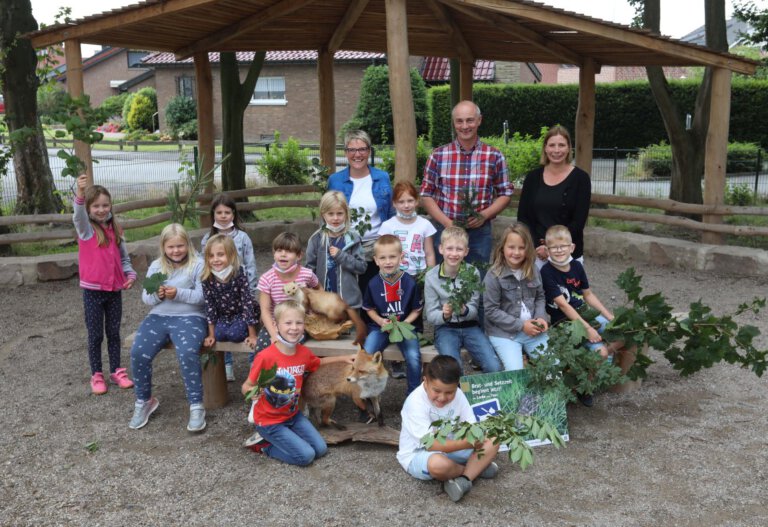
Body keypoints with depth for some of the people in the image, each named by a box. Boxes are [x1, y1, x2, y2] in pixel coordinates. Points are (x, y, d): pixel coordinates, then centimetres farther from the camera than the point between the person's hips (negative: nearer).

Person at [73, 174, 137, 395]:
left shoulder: (115, 229, 5)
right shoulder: (85, 228, -7)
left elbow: (124, 257, 12)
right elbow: (79, 214, -31)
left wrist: (130, 274, -7)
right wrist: (80, 192, -50)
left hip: (115, 289, 3)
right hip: (93, 290, -3)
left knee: (114, 333, 12)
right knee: (95, 335, 6)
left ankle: (116, 371, 24)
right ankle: (96, 375, 19)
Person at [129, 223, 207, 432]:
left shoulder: (198, 264, -2)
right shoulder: (156, 266, 13)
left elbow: (203, 296, -10)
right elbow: (145, 297, 11)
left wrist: (178, 293, -22)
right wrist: (156, 295, -12)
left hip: (190, 317, -5)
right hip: (158, 317, 5)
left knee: (187, 353, -33)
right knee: (138, 353, -18)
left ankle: (196, 406, -18)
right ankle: (144, 401, 6)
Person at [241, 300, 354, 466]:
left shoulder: (304, 352, -6)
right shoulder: (265, 357, -26)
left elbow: (318, 362, 19)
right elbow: (246, 387, -16)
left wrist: (343, 358, 10)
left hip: (292, 414, 7)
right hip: (269, 419, -6)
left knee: (321, 449, 3)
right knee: (305, 455, -14)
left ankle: (276, 440, 16)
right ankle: (265, 444, 6)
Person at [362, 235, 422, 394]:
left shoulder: (410, 282, -8)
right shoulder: (373, 284, -4)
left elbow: (416, 310, 1)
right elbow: (369, 309, 8)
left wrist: (405, 323, -14)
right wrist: (380, 321, -10)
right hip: (380, 326, 1)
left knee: (414, 358, -24)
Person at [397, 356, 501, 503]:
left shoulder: (457, 395, -8)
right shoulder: (416, 402, -26)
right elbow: (431, 444, -29)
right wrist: (465, 444, -39)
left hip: (450, 447, 6)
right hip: (417, 454, -6)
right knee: (438, 464, -40)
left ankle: (464, 479, -23)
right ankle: (476, 468, -9)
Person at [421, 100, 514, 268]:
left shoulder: (494, 156, 1)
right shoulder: (438, 155, 0)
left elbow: (505, 193, 7)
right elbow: (426, 194, 3)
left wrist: (484, 215, -10)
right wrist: (447, 223, -10)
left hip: (480, 232, 0)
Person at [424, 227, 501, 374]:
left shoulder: (473, 272, -2)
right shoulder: (431, 277, -5)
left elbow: (474, 309, -1)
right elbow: (430, 315, -3)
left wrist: (464, 310, -25)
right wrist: (444, 315, -26)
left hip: (470, 326, 2)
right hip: (445, 328, -1)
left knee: (494, 368, -18)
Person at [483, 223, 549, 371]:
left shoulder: (533, 271, 3)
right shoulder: (493, 276, -13)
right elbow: (491, 311, -13)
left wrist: (541, 317, -5)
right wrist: (520, 325, -15)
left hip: (532, 329, 5)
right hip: (503, 333, -5)